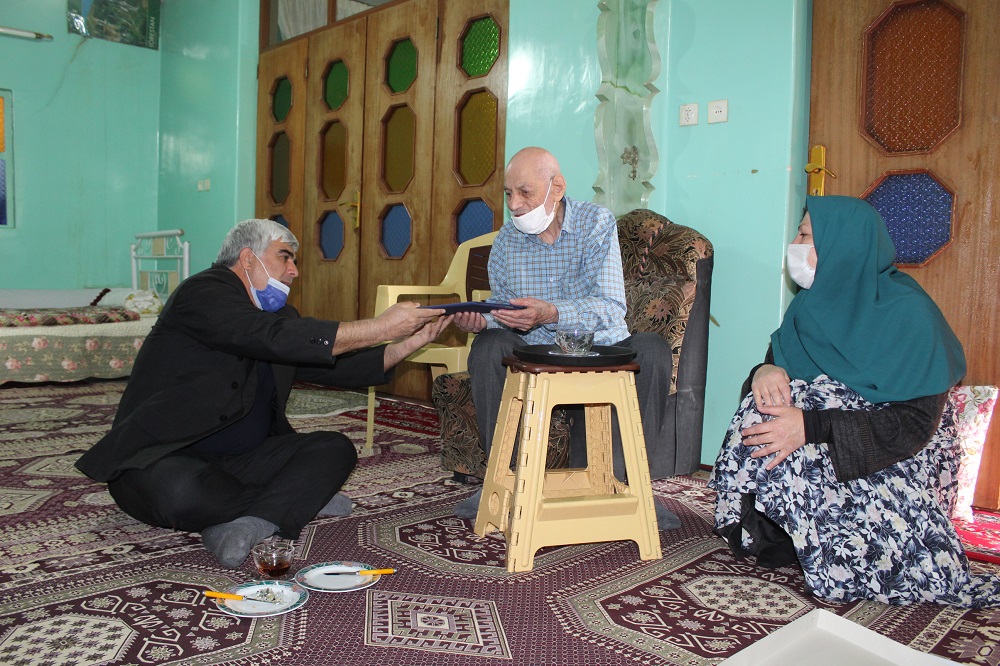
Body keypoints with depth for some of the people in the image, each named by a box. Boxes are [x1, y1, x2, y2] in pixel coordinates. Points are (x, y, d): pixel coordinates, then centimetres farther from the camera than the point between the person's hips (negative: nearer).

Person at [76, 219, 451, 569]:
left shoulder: (277, 314, 15)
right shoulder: (203, 294, -13)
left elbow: (336, 367, 11)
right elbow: (276, 338, -29)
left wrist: (407, 344, -4)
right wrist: (380, 327, -30)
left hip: (238, 462, 7)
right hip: (166, 460, -7)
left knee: (336, 449, -10)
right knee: (181, 492, -40)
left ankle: (243, 524, -28)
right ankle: (297, 500, -14)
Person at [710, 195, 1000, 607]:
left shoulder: (907, 314, -19)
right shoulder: (814, 303, 1)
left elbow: (915, 424, -24)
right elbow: (780, 365, 5)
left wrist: (811, 427, -33)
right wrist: (765, 371, -21)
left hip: (895, 461, -6)